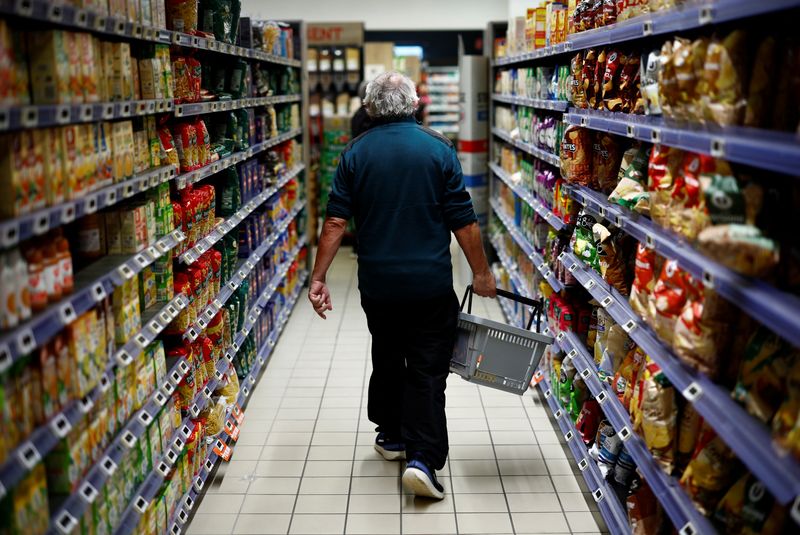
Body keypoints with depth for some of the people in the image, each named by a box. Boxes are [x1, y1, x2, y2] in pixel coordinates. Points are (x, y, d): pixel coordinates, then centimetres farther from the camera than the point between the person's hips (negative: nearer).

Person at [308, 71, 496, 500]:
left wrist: (319, 278, -1)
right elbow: (463, 221, -7)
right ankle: (422, 458, -4)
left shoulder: (356, 153, 0)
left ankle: (391, 436, 35)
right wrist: (481, 273, 4)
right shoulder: (438, 148, -6)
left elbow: (336, 221, -6)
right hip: (431, 283, -2)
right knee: (428, 368, 4)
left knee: (387, 357, 21)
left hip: (377, 283, 3)